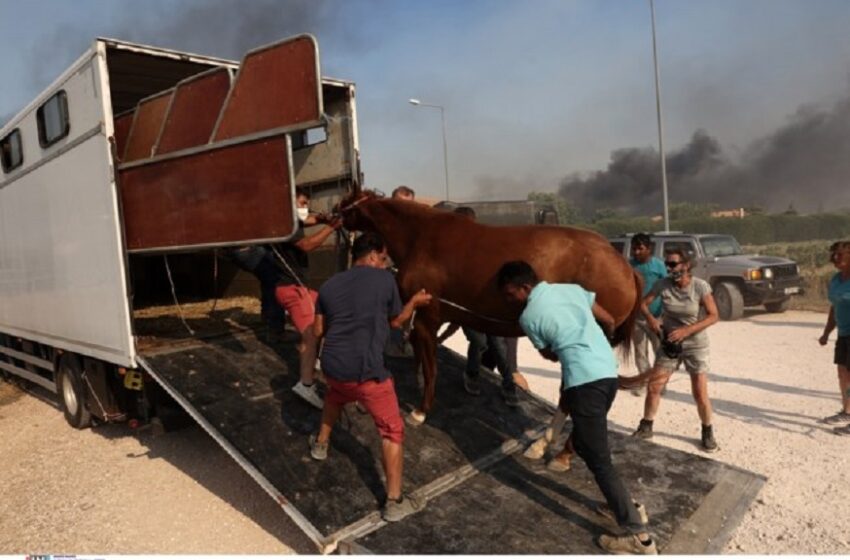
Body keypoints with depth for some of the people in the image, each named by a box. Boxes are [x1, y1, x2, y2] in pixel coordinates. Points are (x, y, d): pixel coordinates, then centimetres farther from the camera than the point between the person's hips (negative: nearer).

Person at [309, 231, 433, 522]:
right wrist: (415, 301, 28)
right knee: (392, 431, 9)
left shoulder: (329, 285, 10)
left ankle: (320, 444, 55)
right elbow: (396, 321, 11)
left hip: (332, 366, 6)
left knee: (336, 394, 40)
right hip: (367, 371, -5)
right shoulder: (385, 279, -2)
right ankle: (395, 502, 10)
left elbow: (318, 331, 14)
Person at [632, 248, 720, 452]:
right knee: (653, 387, 1)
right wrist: (650, 318, -23)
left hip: (696, 345, -2)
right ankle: (646, 427, 17)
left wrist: (686, 330, -27)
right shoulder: (662, 284, -11)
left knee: (700, 394, -3)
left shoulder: (700, 286, -18)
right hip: (669, 343, 3)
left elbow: (713, 316, -16)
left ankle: (708, 432, 22)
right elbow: (643, 303, -2)